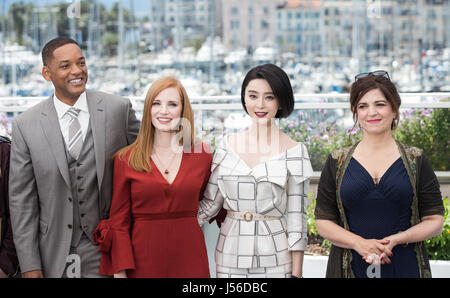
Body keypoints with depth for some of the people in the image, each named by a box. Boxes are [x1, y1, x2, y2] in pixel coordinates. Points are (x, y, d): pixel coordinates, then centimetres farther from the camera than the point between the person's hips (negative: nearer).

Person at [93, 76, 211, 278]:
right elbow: (119, 221, -1)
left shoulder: (203, 155, 2)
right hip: (144, 261, -1)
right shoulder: (125, 160, -1)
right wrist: (120, 271, -6)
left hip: (189, 260, 1)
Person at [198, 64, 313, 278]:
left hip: (274, 259, -3)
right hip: (230, 254, 3)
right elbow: (210, 203, 8)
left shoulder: (294, 152, -4)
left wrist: (296, 273, -6)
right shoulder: (227, 145, 5)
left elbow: (297, 218, -4)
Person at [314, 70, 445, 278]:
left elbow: (435, 221, 2)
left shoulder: (415, 160, 3)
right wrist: (359, 243, -14)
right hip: (350, 268, 0)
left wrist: (397, 239, -14)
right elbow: (323, 222, 2)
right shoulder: (337, 162, 4)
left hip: (405, 268, 0)